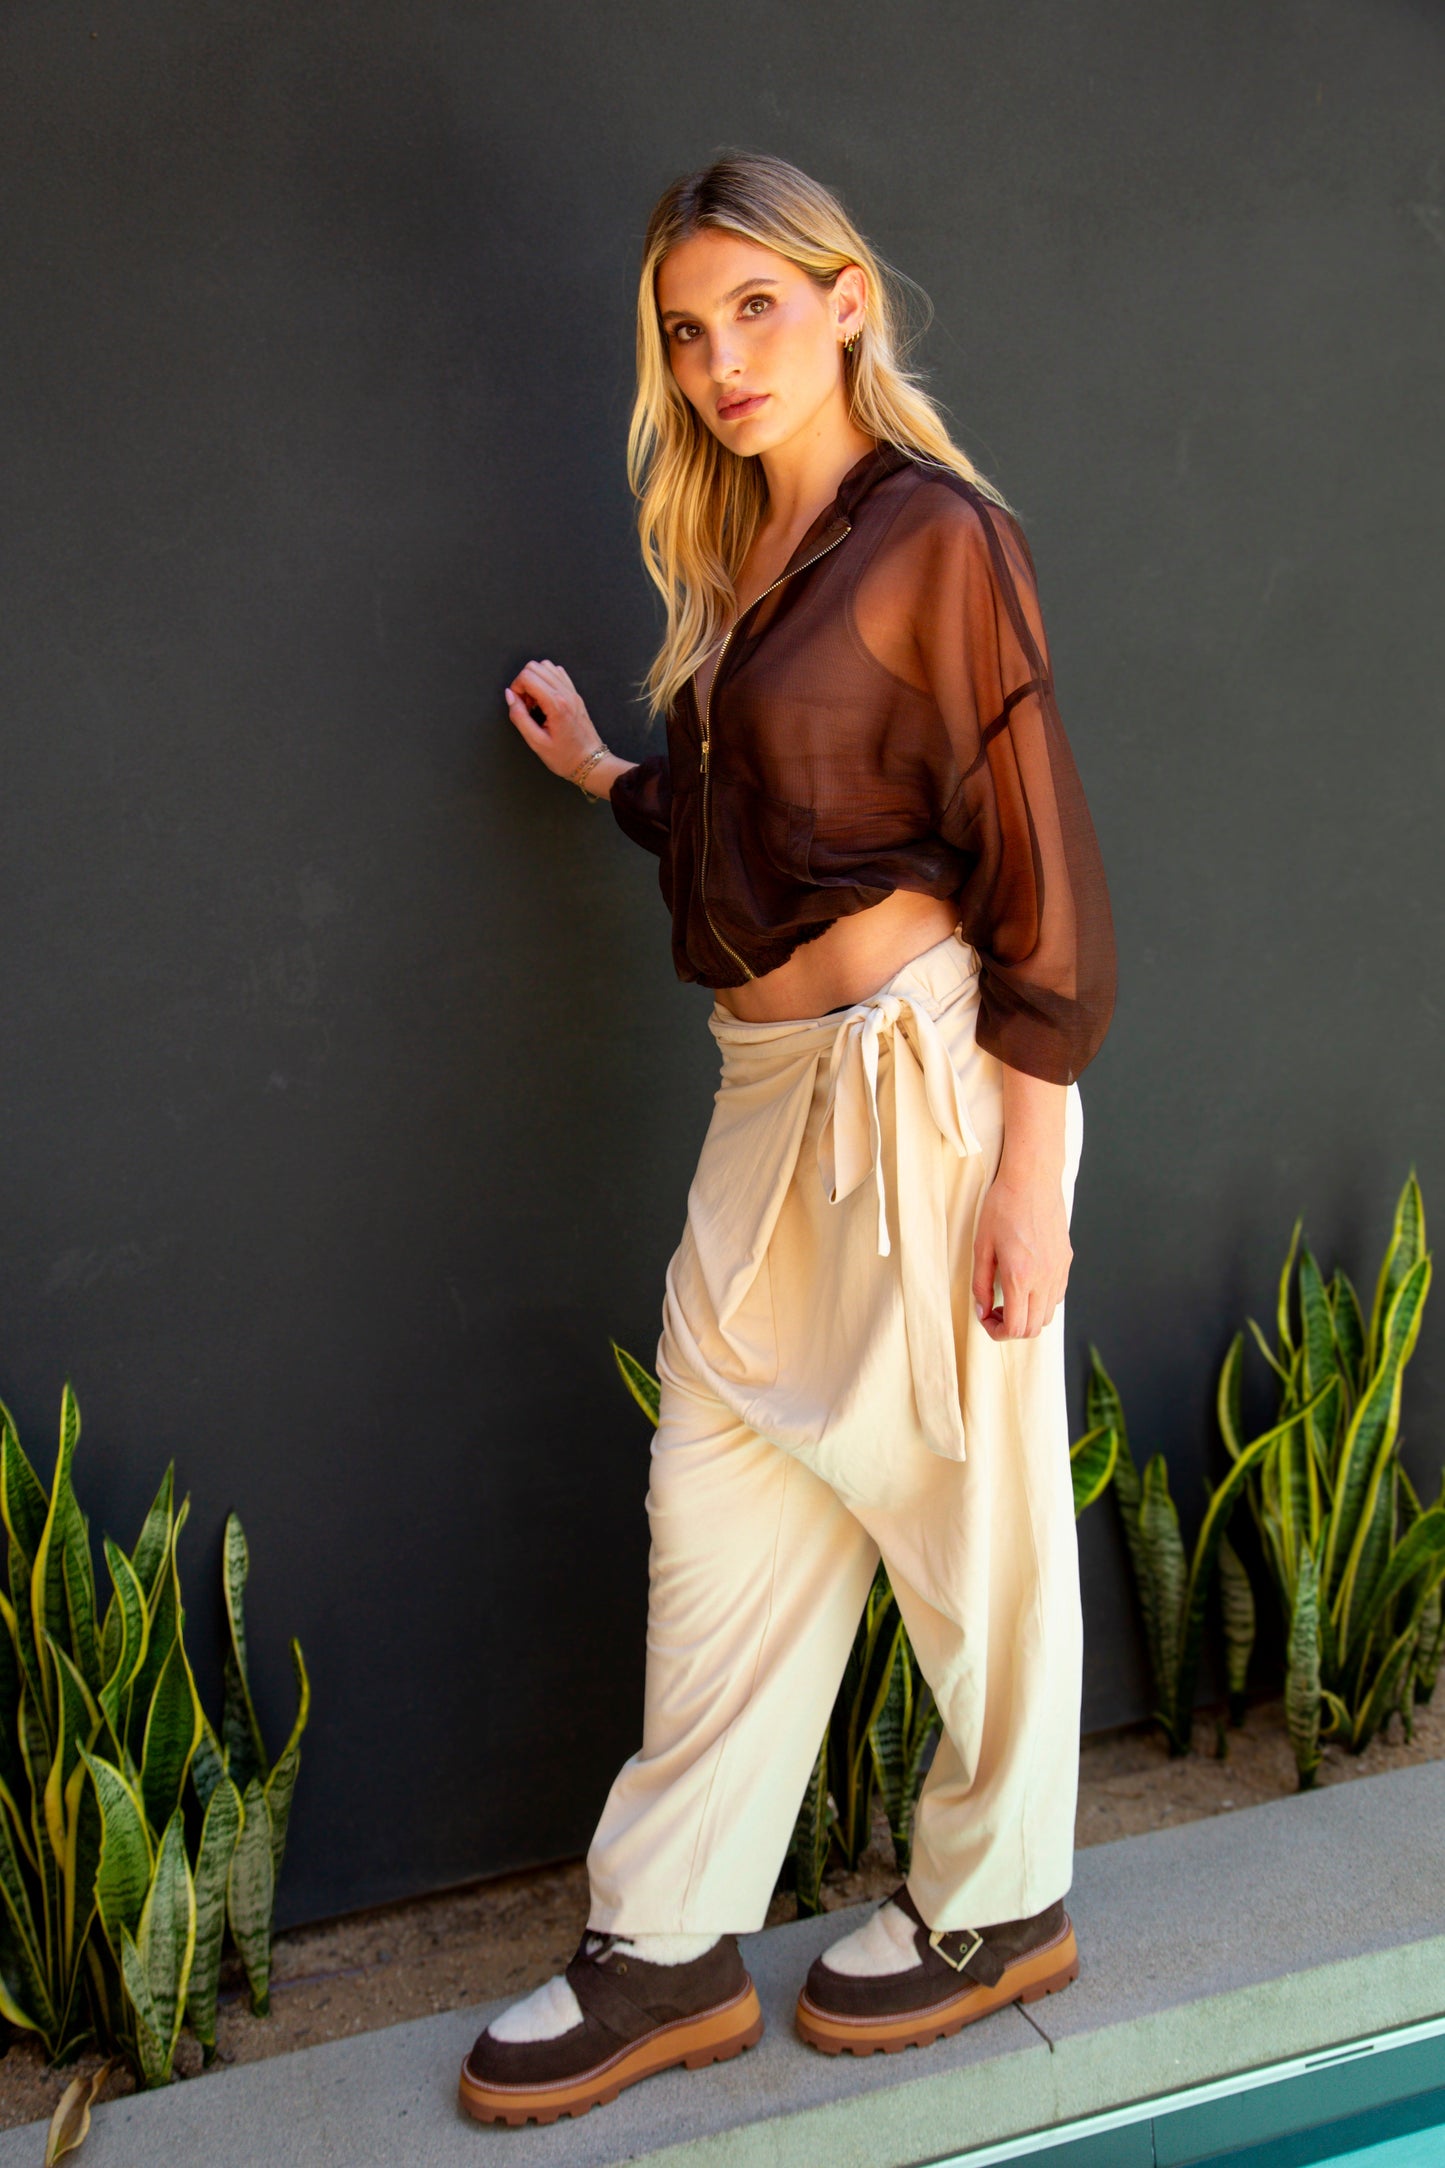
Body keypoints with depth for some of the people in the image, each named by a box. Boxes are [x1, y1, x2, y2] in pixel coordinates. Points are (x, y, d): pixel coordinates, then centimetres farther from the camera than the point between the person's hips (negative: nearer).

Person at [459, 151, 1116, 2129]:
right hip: (776, 1090, 8)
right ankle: (669, 1956, 25)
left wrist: (1029, 1174, -16)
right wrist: (601, 771, 29)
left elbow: (1036, 870, -12)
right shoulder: (744, 560, 16)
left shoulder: (939, 536, -7)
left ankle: (1000, 1907, 30)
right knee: (720, 1516, 10)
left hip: (925, 1073, -8)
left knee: (970, 1514, 8)